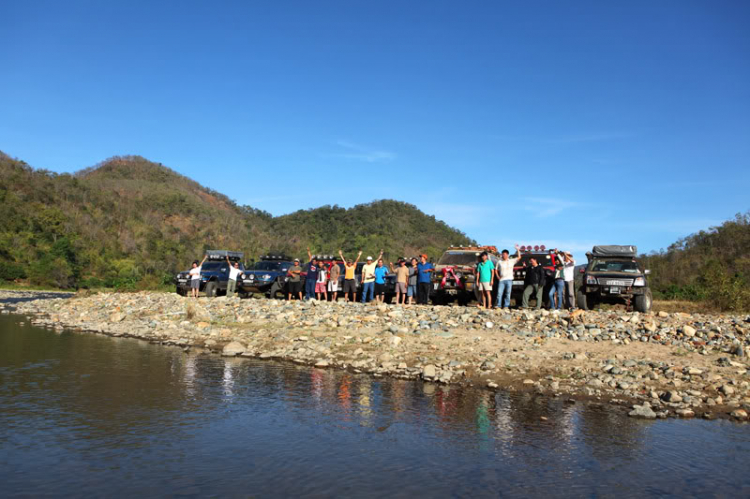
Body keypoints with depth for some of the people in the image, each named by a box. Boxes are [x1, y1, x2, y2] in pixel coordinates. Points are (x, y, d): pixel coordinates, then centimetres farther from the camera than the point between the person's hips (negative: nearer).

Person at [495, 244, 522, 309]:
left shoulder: (511, 261, 7)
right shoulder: (499, 262, 11)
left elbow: (519, 257, -1)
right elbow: (496, 270, 17)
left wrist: (518, 250, -9)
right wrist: (498, 277, 5)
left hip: (509, 279, -1)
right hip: (501, 280, 1)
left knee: (508, 293, 0)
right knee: (499, 293, -4)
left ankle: (506, 306, 6)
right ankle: (498, 305, 2)